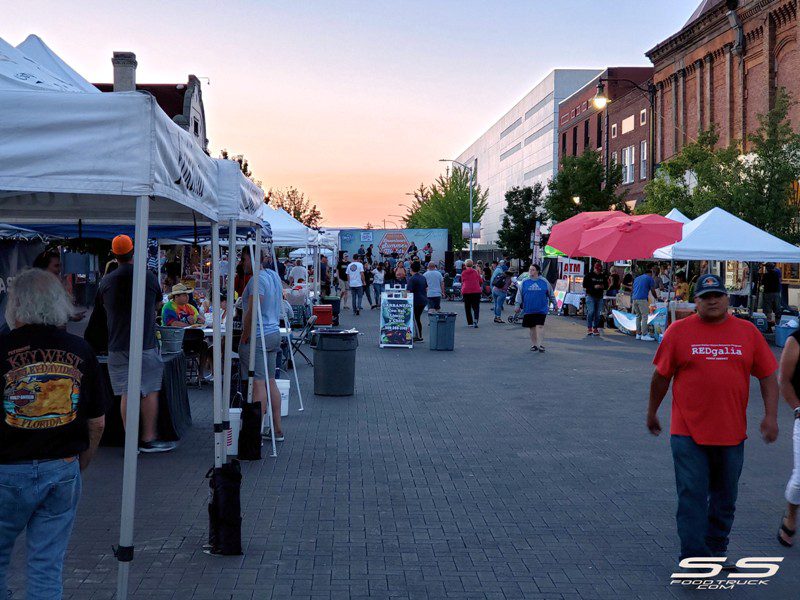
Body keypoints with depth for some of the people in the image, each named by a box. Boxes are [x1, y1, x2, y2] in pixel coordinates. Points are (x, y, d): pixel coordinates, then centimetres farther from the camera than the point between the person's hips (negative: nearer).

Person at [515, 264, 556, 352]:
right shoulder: (524, 282, 5)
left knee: (540, 326, -11)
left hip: (541, 309, -2)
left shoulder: (544, 282, 3)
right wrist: (518, 305, 1)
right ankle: (533, 345, 19)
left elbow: (551, 294, 12)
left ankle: (541, 345, -9)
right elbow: (519, 294, 7)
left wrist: (555, 304, 15)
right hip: (528, 310, 2)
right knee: (532, 328, 8)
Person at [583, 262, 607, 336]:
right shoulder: (589, 275, 0)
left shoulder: (603, 276, 12)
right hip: (591, 296, -4)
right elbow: (585, 285, -6)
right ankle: (589, 328, -7)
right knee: (591, 311, -14)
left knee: (598, 313, 4)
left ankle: (595, 328, 11)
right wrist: (594, 286, -16)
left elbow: (606, 285, 18)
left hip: (600, 297, 5)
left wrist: (603, 286, -5)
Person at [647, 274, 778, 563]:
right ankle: (693, 559, 3)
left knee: (725, 499, 15)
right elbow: (661, 376, 5)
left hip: (732, 433, 3)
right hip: (688, 433, -3)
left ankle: (716, 551, 31)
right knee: (692, 496, -4)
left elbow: (768, 375, 7)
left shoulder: (747, 331, 5)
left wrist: (770, 415, -2)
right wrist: (652, 412, 10)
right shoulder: (678, 331, -2)